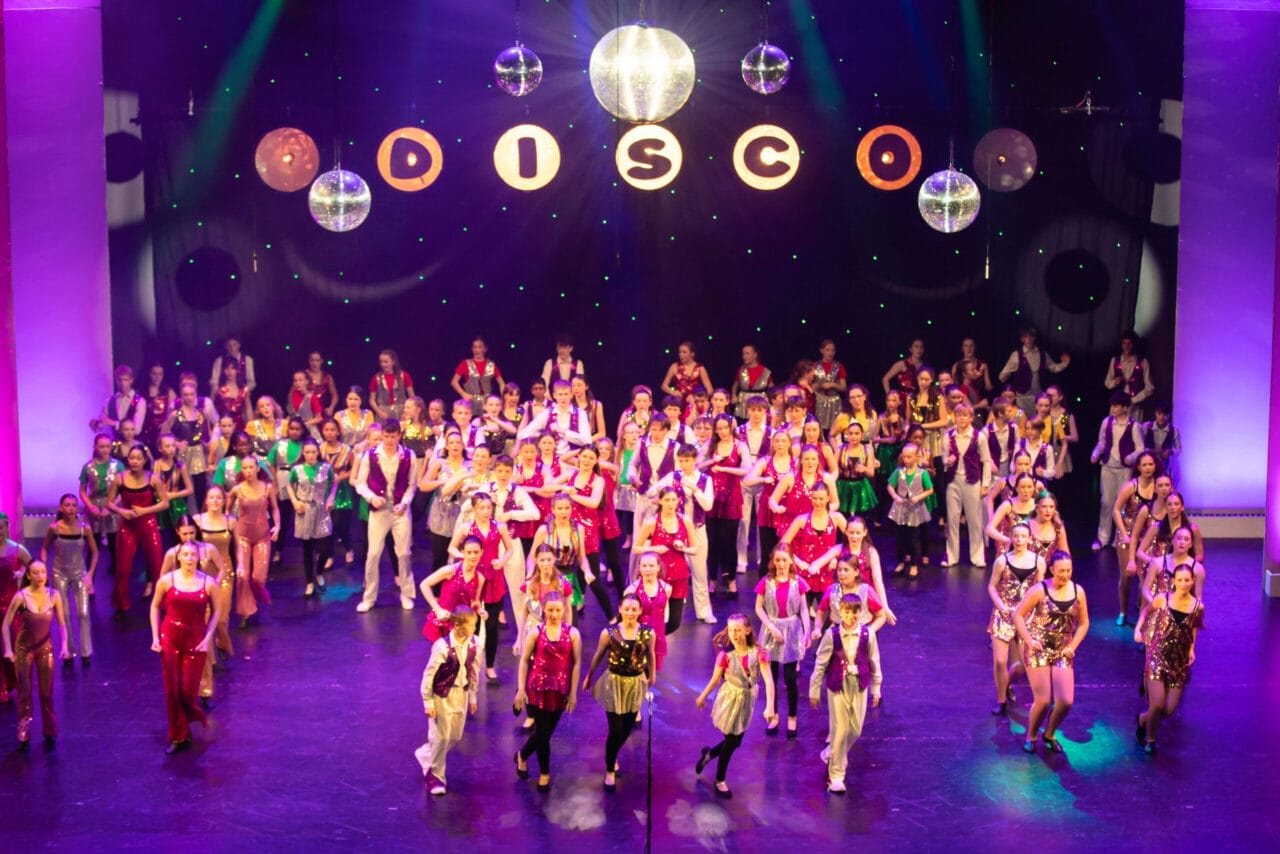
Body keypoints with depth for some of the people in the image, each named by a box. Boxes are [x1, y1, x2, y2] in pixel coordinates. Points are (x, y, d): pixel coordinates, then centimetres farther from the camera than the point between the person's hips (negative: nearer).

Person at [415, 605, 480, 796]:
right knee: (441, 737, 4)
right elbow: (429, 674, -16)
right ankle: (435, 776, 23)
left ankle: (426, 754, 41)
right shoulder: (443, 646, -25)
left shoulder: (474, 644, -9)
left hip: (461, 694, 6)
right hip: (442, 695, -6)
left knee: (455, 736, 15)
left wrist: (473, 696, 11)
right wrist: (428, 701, -12)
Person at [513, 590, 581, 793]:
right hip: (537, 687, -2)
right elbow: (524, 661, -2)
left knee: (546, 731, 12)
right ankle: (544, 773, 24)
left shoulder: (572, 633, -5)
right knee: (543, 731, 2)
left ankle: (522, 756, 40)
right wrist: (521, 689, -5)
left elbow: (576, 663, -1)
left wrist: (573, 692, -3)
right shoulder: (536, 632, -7)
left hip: (560, 689, 2)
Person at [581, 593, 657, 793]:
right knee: (616, 730, -3)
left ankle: (611, 757, 46)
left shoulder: (648, 633, -12)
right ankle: (610, 771, 19)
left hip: (635, 684, 3)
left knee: (627, 729, 15)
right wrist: (588, 677, 10)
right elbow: (598, 656, -1)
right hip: (614, 683, -2)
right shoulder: (609, 633, -16)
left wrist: (652, 676, 18)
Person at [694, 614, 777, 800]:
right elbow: (715, 679, -6)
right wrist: (702, 697, 6)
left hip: (747, 700, 3)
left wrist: (769, 707, -32)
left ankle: (709, 754, 45)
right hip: (730, 699, -3)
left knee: (736, 741, 15)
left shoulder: (758, 653, -18)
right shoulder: (725, 655, -20)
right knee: (731, 741, 6)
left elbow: (768, 680, -23)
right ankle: (719, 781, 27)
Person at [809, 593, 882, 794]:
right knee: (840, 730, 0)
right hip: (838, 686, -2)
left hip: (859, 685, 2)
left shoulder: (867, 633, -8)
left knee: (855, 730, 10)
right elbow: (821, 663, -5)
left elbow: (874, 661, 3)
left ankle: (833, 753, 39)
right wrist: (814, 690, 0)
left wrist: (876, 687, 8)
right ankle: (835, 777, 12)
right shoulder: (832, 634, -13)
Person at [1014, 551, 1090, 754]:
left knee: (1066, 701, -5)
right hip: (1038, 650, -3)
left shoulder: (1078, 591, 0)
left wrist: (1073, 646, 0)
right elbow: (1018, 615, -8)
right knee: (1043, 700, -6)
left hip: (1062, 652, 3)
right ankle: (1031, 736, 22)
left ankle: (1050, 735, 23)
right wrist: (1029, 640, -15)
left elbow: (1083, 623, 11)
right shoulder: (1040, 590, -12)